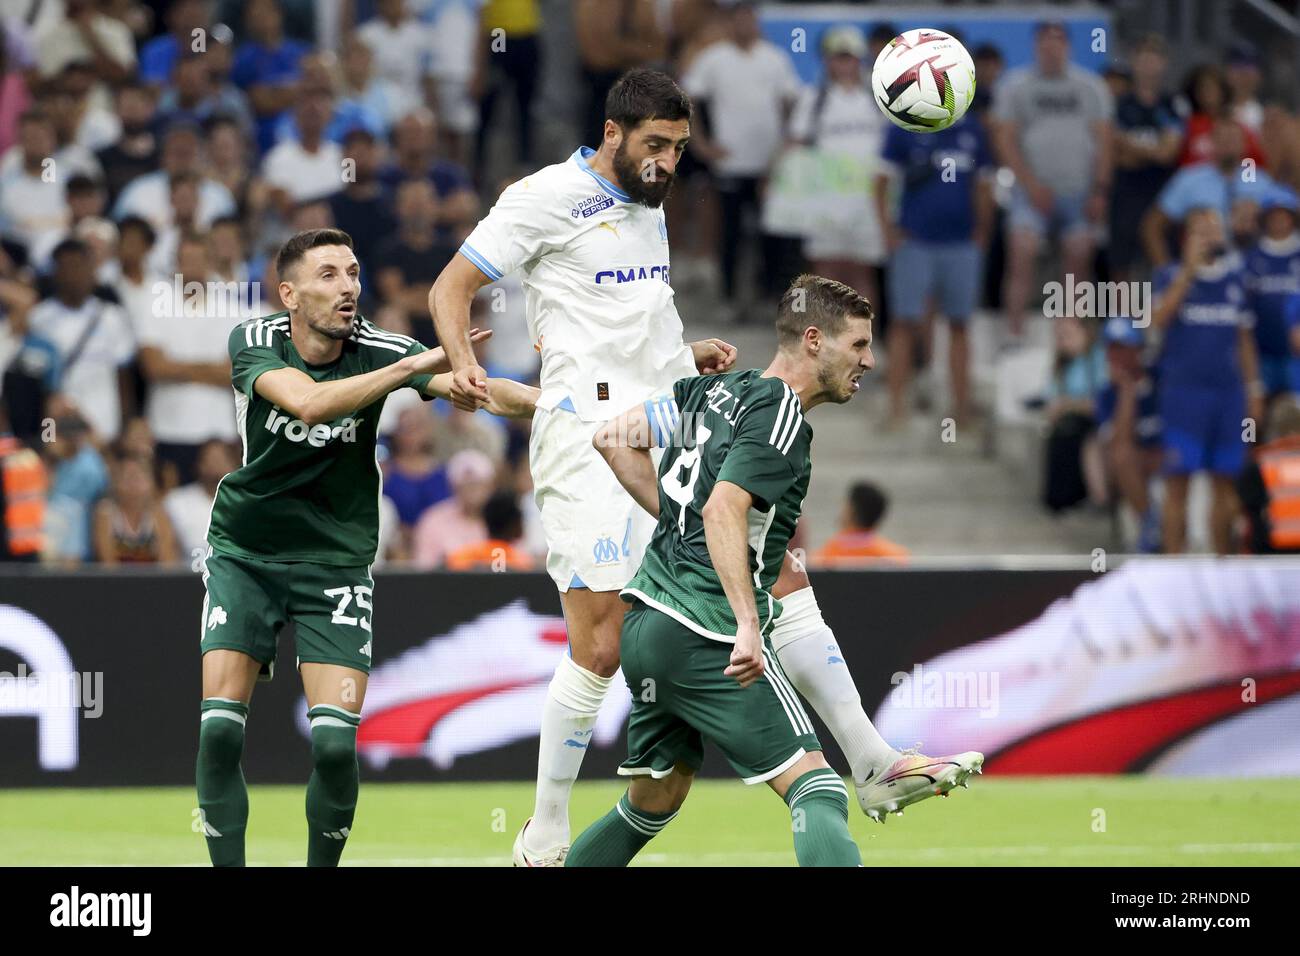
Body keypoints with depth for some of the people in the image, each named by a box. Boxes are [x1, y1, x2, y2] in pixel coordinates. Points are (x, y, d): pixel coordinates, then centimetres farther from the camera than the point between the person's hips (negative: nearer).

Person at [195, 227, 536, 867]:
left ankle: (321, 868, 9)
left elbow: (476, 389, -23)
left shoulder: (377, 350, -11)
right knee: (220, 731, -13)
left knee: (335, 744, -13)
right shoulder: (253, 343, -13)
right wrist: (412, 366, -41)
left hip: (336, 563, 0)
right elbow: (309, 404, -32)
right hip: (244, 556, 0)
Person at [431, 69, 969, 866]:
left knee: (781, 569, 2)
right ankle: (545, 843, 1)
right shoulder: (549, 197, -4)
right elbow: (453, 286, -4)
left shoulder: (648, 204, 20)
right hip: (591, 433, -8)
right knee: (601, 643, -11)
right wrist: (463, 363, -23)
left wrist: (690, 355, 14)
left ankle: (869, 760, 6)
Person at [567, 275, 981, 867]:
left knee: (654, 804, 24)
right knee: (817, 794, -15)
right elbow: (724, 511, -23)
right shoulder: (779, 416, -10)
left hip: (645, 623, 9)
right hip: (707, 640, -9)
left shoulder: (714, 390, 15)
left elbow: (613, 438, 18)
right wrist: (748, 626, -30)